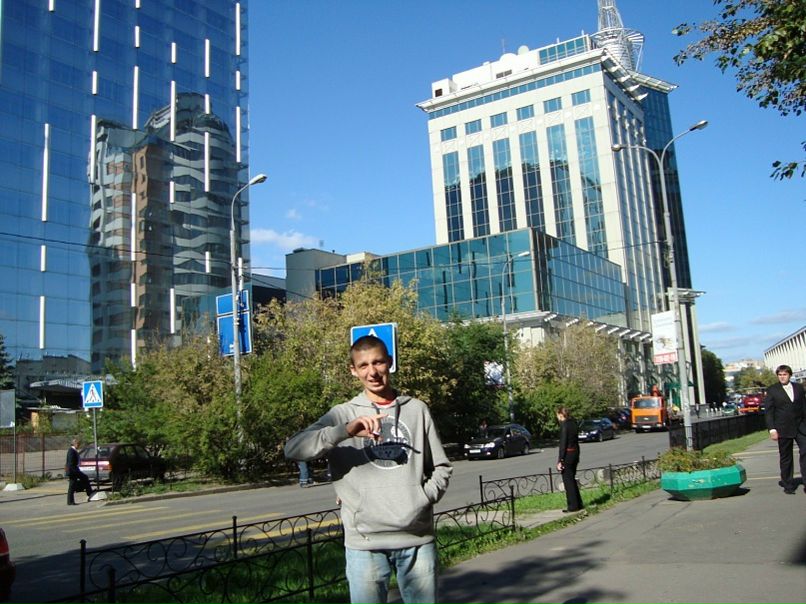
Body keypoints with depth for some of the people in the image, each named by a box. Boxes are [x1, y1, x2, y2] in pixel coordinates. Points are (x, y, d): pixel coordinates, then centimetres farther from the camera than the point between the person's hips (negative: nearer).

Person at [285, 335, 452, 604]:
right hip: (365, 543, -2)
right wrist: (345, 431, -22)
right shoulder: (343, 414, 4)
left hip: (418, 538, 2)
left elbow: (441, 467, 14)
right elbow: (293, 449, -10)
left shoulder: (417, 409, 9)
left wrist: (423, 498, -4)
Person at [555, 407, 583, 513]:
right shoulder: (573, 423, 9)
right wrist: (577, 456, 20)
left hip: (567, 454, -8)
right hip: (575, 452, 9)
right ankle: (578, 504, 24)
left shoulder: (564, 425, -16)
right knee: (572, 479, 18)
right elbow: (576, 440, 14)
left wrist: (560, 460, -16)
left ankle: (573, 506, 6)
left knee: (568, 480, 1)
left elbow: (563, 444, -18)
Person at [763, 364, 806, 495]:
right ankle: (788, 484, 13)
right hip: (783, 429, -2)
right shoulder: (772, 390, 0)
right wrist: (772, 429, -9)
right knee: (785, 457, 5)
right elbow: (768, 411, -2)